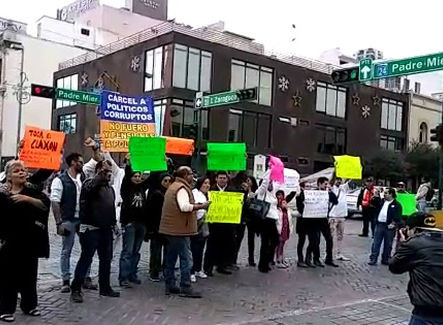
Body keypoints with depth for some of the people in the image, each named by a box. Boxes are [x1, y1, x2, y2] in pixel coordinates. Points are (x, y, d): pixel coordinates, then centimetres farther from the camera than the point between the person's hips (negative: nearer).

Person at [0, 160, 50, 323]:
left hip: (29, 242, 2)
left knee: (29, 274, 10)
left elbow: (46, 203, -14)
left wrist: (27, 199, -26)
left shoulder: (32, 192, 5)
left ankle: (29, 305, 24)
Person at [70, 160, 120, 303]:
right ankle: (76, 289, 3)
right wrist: (102, 174, -36)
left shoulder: (110, 188, 18)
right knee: (86, 259, -5)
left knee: (106, 259, 12)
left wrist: (113, 224, 18)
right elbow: (89, 187, -31)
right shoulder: (90, 183, -5)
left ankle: (105, 287, 24)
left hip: (106, 229, 8)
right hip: (91, 228, -7)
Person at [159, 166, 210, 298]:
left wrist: (194, 205, 15)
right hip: (180, 229, -10)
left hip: (169, 229, 10)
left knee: (170, 258, 13)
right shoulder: (182, 188, -14)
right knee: (186, 258, -5)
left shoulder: (173, 187, 18)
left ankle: (170, 286, 20)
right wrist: (201, 206, -18)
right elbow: (185, 207, -26)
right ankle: (185, 288, -4)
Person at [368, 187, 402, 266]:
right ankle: (373, 259, 3)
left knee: (388, 245, 7)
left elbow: (397, 217, -7)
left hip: (389, 227, -3)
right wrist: (376, 196, -2)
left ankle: (385, 259, 18)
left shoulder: (396, 205, -2)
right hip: (379, 224, 3)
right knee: (376, 243, 1)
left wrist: (393, 223, -16)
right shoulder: (381, 201, 12)